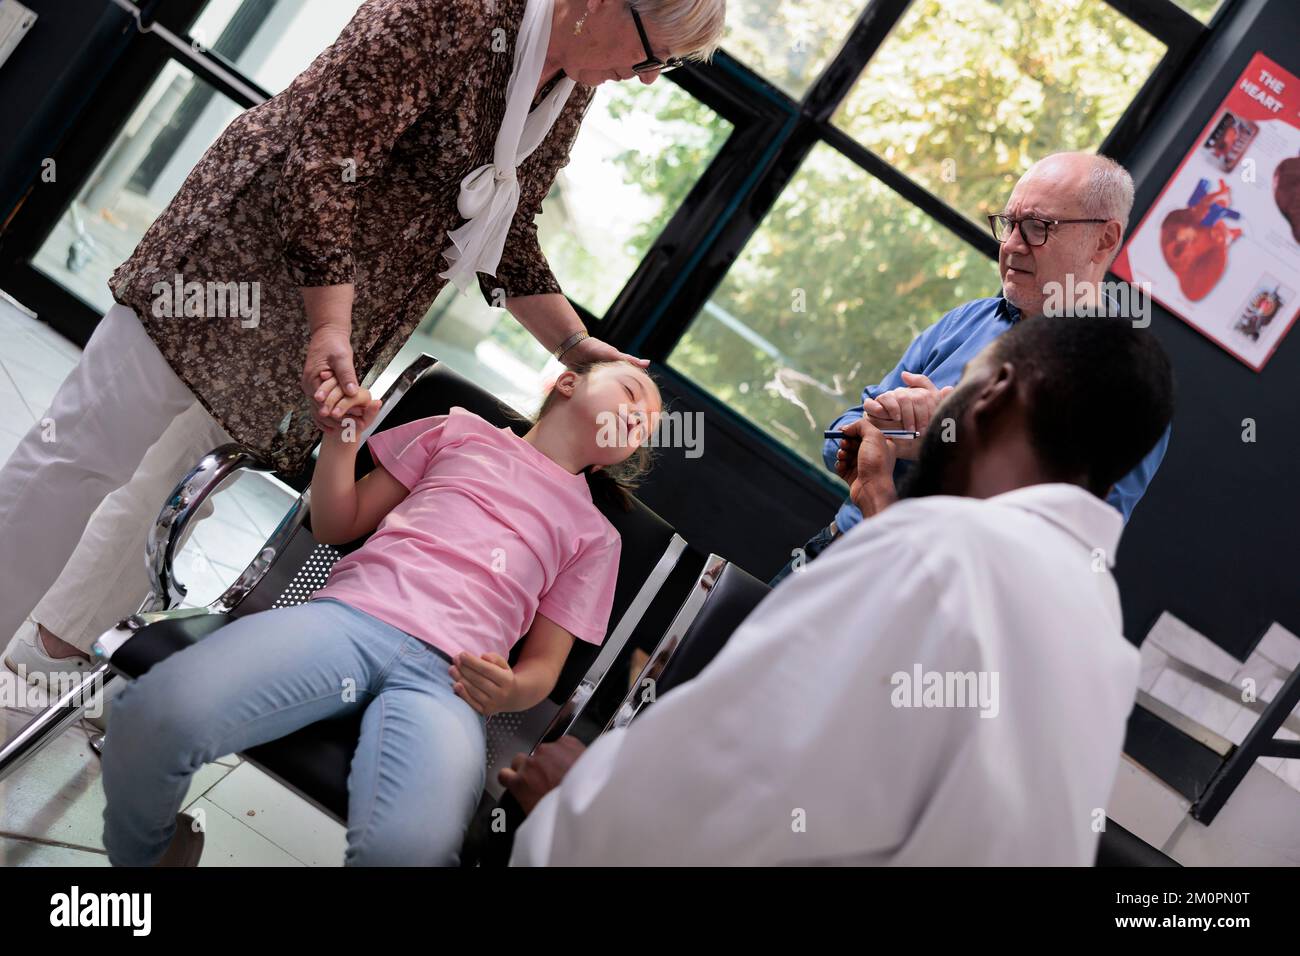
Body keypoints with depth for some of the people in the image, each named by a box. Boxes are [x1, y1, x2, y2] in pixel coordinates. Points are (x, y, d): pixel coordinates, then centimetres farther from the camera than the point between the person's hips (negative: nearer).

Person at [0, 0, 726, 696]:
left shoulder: (573, 95, 5)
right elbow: (327, 151, -24)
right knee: (89, 449, -3)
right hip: (254, 248, -7)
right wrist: (331, 322, -28)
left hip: (346, 312, 7)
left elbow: (508, 239, 14)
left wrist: (575, 343, 6)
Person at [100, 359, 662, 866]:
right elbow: (337, 525, 26)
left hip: (447, 677, 0)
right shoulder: (464, 431, 26)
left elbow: (545, 664, 19)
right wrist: (341, 437, 8)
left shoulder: (596, 535, 26)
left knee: (406, 852, -36)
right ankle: (138, 857, -1)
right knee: (158, 714, -31)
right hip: (349, 614, 1)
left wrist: (511, 692, -4)